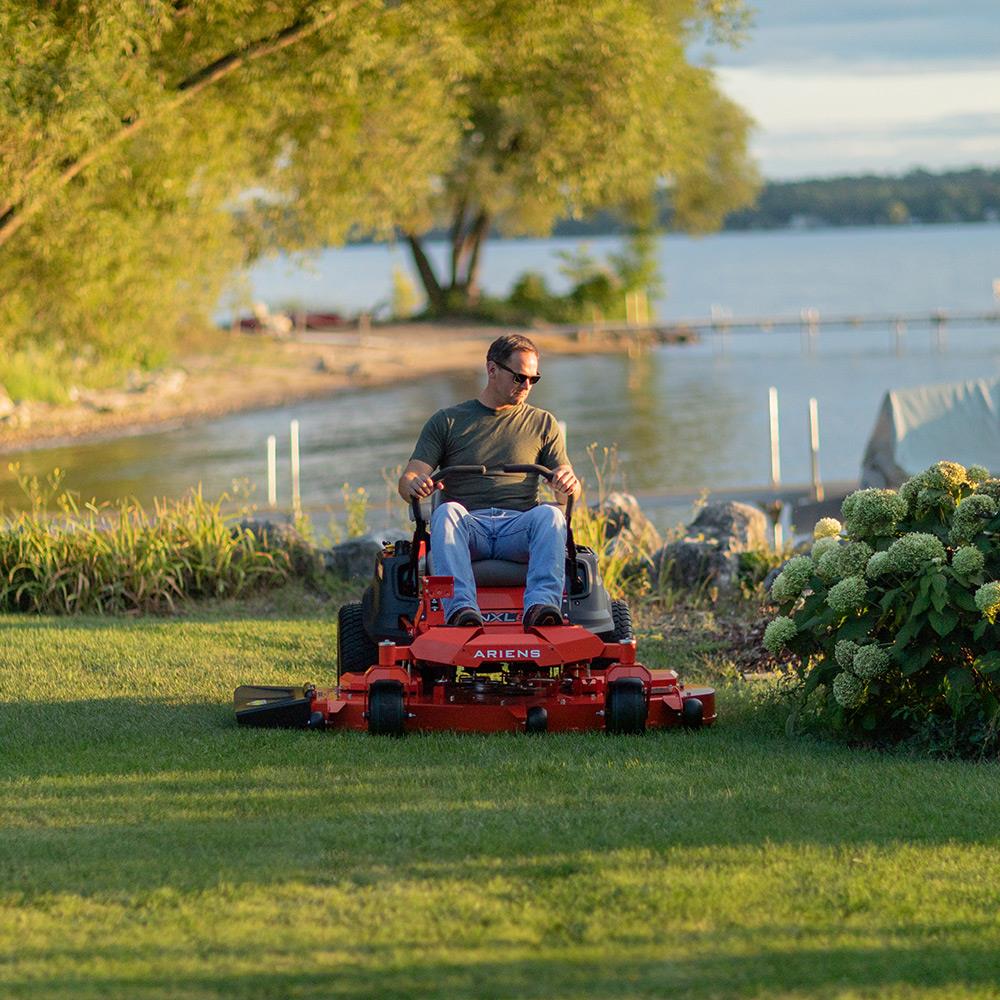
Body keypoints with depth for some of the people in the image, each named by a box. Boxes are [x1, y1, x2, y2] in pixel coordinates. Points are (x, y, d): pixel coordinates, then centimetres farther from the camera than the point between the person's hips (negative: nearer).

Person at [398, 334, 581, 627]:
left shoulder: (543, 423, 22)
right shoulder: (447, 421, 17)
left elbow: (571, 489, 14)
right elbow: (408, 479, 8)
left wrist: (570, 483, -13)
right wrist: (414, 484, -19)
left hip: (519, 527, 1)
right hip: (468, 525, -1)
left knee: (550, 514, -33)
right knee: (447, 512, -35)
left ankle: (541, 604, -54)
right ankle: (461, 608, -55)